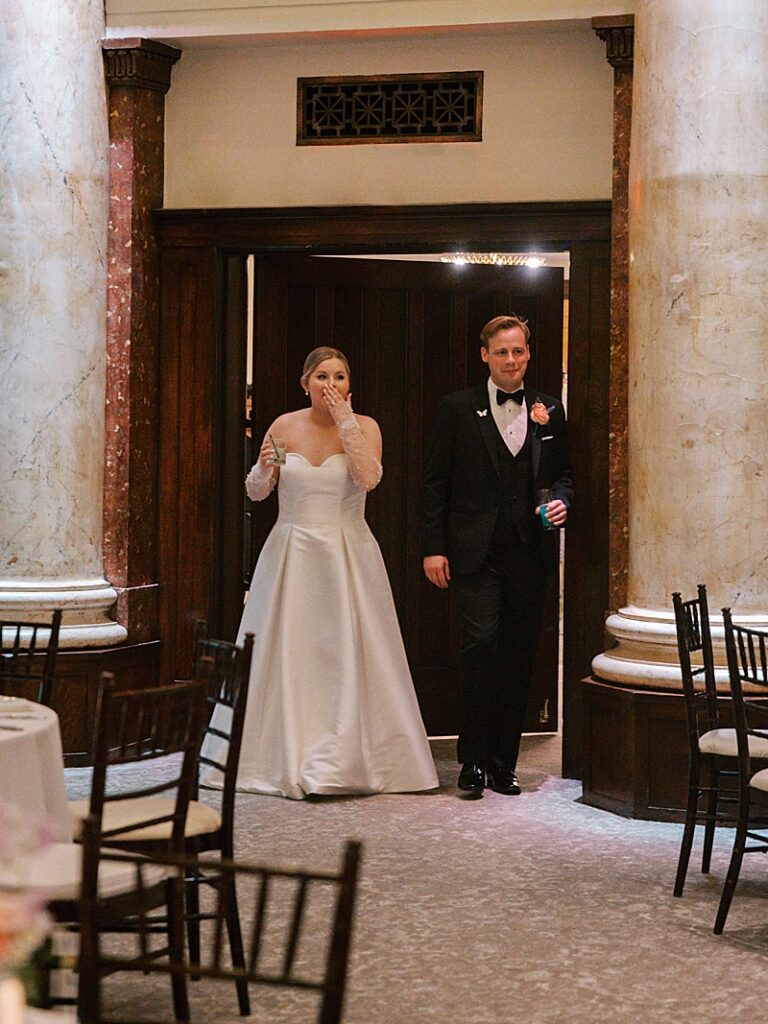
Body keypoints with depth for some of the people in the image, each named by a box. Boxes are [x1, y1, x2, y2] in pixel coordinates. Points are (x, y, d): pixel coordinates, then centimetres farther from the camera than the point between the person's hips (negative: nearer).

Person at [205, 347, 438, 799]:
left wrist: (345, 421, -18)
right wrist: (264, 466, -13)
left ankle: (341, 760, 3)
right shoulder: (285, 426, 3)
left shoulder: (364, 426, -2)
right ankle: (284, 759, 12)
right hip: (292, 555, 2)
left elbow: (368, 478, -20)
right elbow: (256, 493, 8)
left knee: (348, 655, -4)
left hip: (348, 555, -2)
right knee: (286, 654, 3)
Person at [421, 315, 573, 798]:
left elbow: (563, 473, 19)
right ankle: (473, 761, -2)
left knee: (519, 658, 5)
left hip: (528, 554, 3)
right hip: (476, 554, -3)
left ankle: (504, 762, 15)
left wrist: (561, 500, -4)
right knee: (482, 645, -13)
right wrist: (433, 548, -4)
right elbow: (436, 483, 2)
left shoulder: (549, 410, 11)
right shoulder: (458, 409, 2)